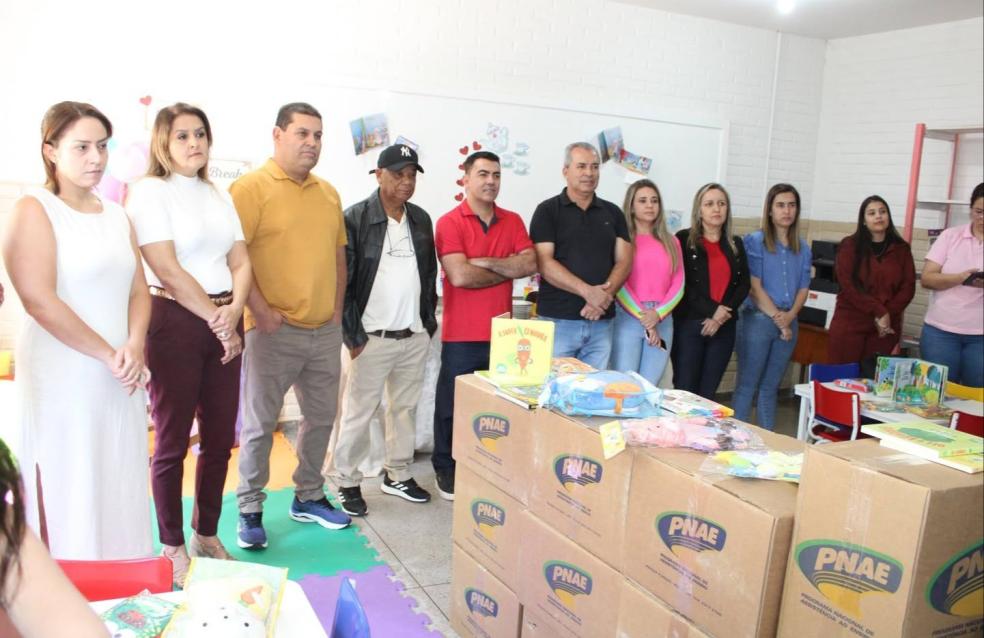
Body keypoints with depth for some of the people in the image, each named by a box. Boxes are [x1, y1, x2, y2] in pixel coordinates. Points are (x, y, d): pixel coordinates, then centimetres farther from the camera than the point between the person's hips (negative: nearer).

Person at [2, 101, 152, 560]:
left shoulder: (116, 215, 13)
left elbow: (138, 290, 10)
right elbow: (39, 300, -15)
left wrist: (134, 346, -9)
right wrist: (108, 355, -13)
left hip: (120, 379, 6)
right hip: (64, 377, -6)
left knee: (121, 493, 11)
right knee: (69, 498, 0)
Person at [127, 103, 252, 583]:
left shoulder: (218, 196, 15)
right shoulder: (150, 191, -3)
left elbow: (241, 261, 8)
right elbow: (167, 269, -12)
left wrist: (234, 310, -10)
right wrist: (215, 319, -10)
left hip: (224, 323, 6)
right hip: (175, 321, -6)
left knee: (219, 438, 10)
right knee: (172, 441, 3)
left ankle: (206, 535, 26)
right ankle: (173, 547, 17)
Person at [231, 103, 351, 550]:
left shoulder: (328, 193, 13)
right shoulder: (251, 187, -7)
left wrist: (337, 308, 10)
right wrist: (260, 310, -16)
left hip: (326, 330, 6)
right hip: (274, 330, -6)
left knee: (321, 417, 15)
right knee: (259, 423, 3)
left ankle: (308, 498, 31)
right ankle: (250, 511, 18)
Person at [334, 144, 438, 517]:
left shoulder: (421, 220, 11)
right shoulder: (356, 219, -7)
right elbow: (342, 280, -9)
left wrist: (429, 323, 12)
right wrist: (353, 335, -11)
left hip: (415, 337, 6)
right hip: (372, 338, -5)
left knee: (404, 408, 13)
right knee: (358, 413, 2)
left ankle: (398, 475, 27)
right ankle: (348, 483, 15)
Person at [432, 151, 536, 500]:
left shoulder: (513, 221, 9)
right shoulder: (449, 222, -6)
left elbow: (530, 264, -5)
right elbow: (460, 276, -18)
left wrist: (485, 262, -14)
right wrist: (507, 270, -6)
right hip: (460, 335, -4)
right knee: (453, 404, 7)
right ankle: (446, 469, 22)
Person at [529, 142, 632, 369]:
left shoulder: (612, 213, 13)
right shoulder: (548, 210, 1)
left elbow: (624, 261, 7)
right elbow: (544, 263, -9)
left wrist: (604, 295, -12)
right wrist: (588, 291, -18)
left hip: (601, 320, 3)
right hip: (558, 319, -3)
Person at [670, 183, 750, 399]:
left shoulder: (736, 244, 14)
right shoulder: (684, 239, 1)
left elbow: (744, 284, 8)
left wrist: (724, 312, -8)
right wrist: (713, 310, -14)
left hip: (724, 327, 4)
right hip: (689, 325, -4)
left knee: (708, 394, 6)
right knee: (684, 391, -3)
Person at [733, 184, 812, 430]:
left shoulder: (802, 249, 11)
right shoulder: (755, 241, -5)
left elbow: (804, 288, 10)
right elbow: (754, 287, -10)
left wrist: (790, 316, -8)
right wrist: (778, 319, -11)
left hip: (789, 324, 5)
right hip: (757, 320, -5)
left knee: (770, 387, 12)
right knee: (747, 385, -1)